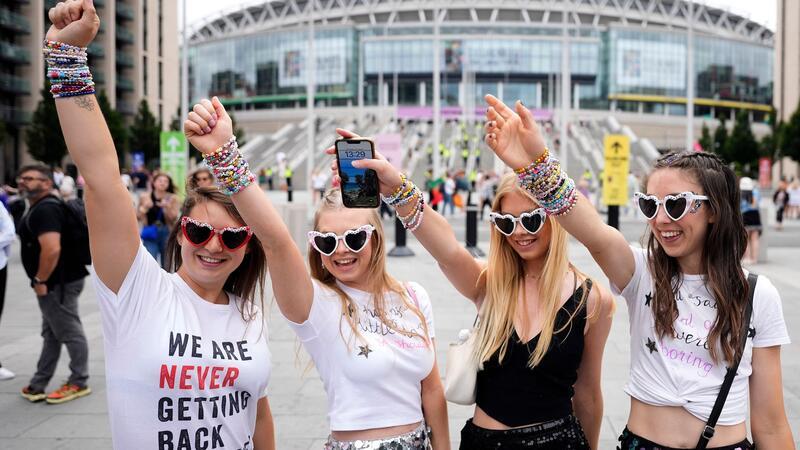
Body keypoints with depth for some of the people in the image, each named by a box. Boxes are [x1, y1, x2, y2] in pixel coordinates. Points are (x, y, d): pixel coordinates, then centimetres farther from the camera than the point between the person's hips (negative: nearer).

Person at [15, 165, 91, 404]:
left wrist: (40, 280, -22)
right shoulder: (41, 207, 16)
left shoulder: (45, 209, -19)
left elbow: (52, 249, -30)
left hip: (57, 282, -12)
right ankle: (38, 384, 25)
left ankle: (79, 383, 9)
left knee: (70, 333, 0)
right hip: (57, 281, 12)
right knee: (52, 334, 16)